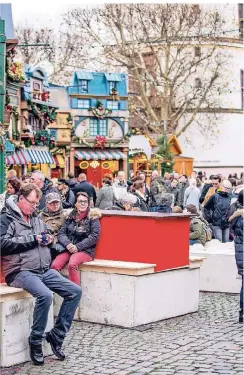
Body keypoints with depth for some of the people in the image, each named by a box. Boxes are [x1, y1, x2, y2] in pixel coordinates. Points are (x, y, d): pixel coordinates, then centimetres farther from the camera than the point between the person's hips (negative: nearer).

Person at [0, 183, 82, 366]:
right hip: (21, 271, -8)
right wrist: (32, 239, -15)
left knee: (75, 291, -4)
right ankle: (35, 341, -12)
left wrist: (47, 239, 5)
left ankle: (56, 335, 5)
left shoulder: (37, 218, 19)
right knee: (45, 295, -33)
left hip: (44, 270, 8)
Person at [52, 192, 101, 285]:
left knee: (72, 264, -34)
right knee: (55, 265, -25)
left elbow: (94, 236, -4)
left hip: (85, 250, -3)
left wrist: (78, 247, -12)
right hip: (68, 249, 3)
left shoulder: (92, 216, 5)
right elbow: (61, 233, 8)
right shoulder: (70, 216, 14)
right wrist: (67, 244, -13)